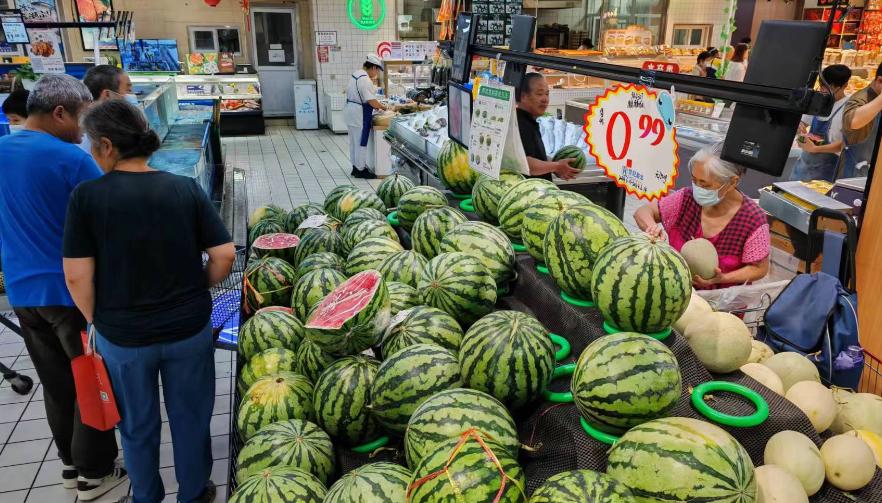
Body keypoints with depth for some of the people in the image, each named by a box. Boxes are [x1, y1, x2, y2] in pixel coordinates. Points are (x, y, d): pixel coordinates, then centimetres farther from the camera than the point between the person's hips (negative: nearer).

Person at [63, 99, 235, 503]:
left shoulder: (87, 196, -13)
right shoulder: (187, 188, -8)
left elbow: (77, 276, -13)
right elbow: (224, 255, -9)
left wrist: (96, 320, 4)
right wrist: (195, 291, 7)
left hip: (121, 336, -1)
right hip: (189, 329, 1)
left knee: (137, 426, 21)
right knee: (190, 418, 19)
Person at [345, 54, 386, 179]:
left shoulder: (356, 74, 10)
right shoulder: (365, 79, -21)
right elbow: (371, 101, -24)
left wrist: (376, 105, 13)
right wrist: (382, 107, -6)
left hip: (351, 111, 10)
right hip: (359, 114, -10)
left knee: (354, 141, 17)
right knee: (361, 142, 0)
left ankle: (356, 167, 27)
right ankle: (361, 170, 8)